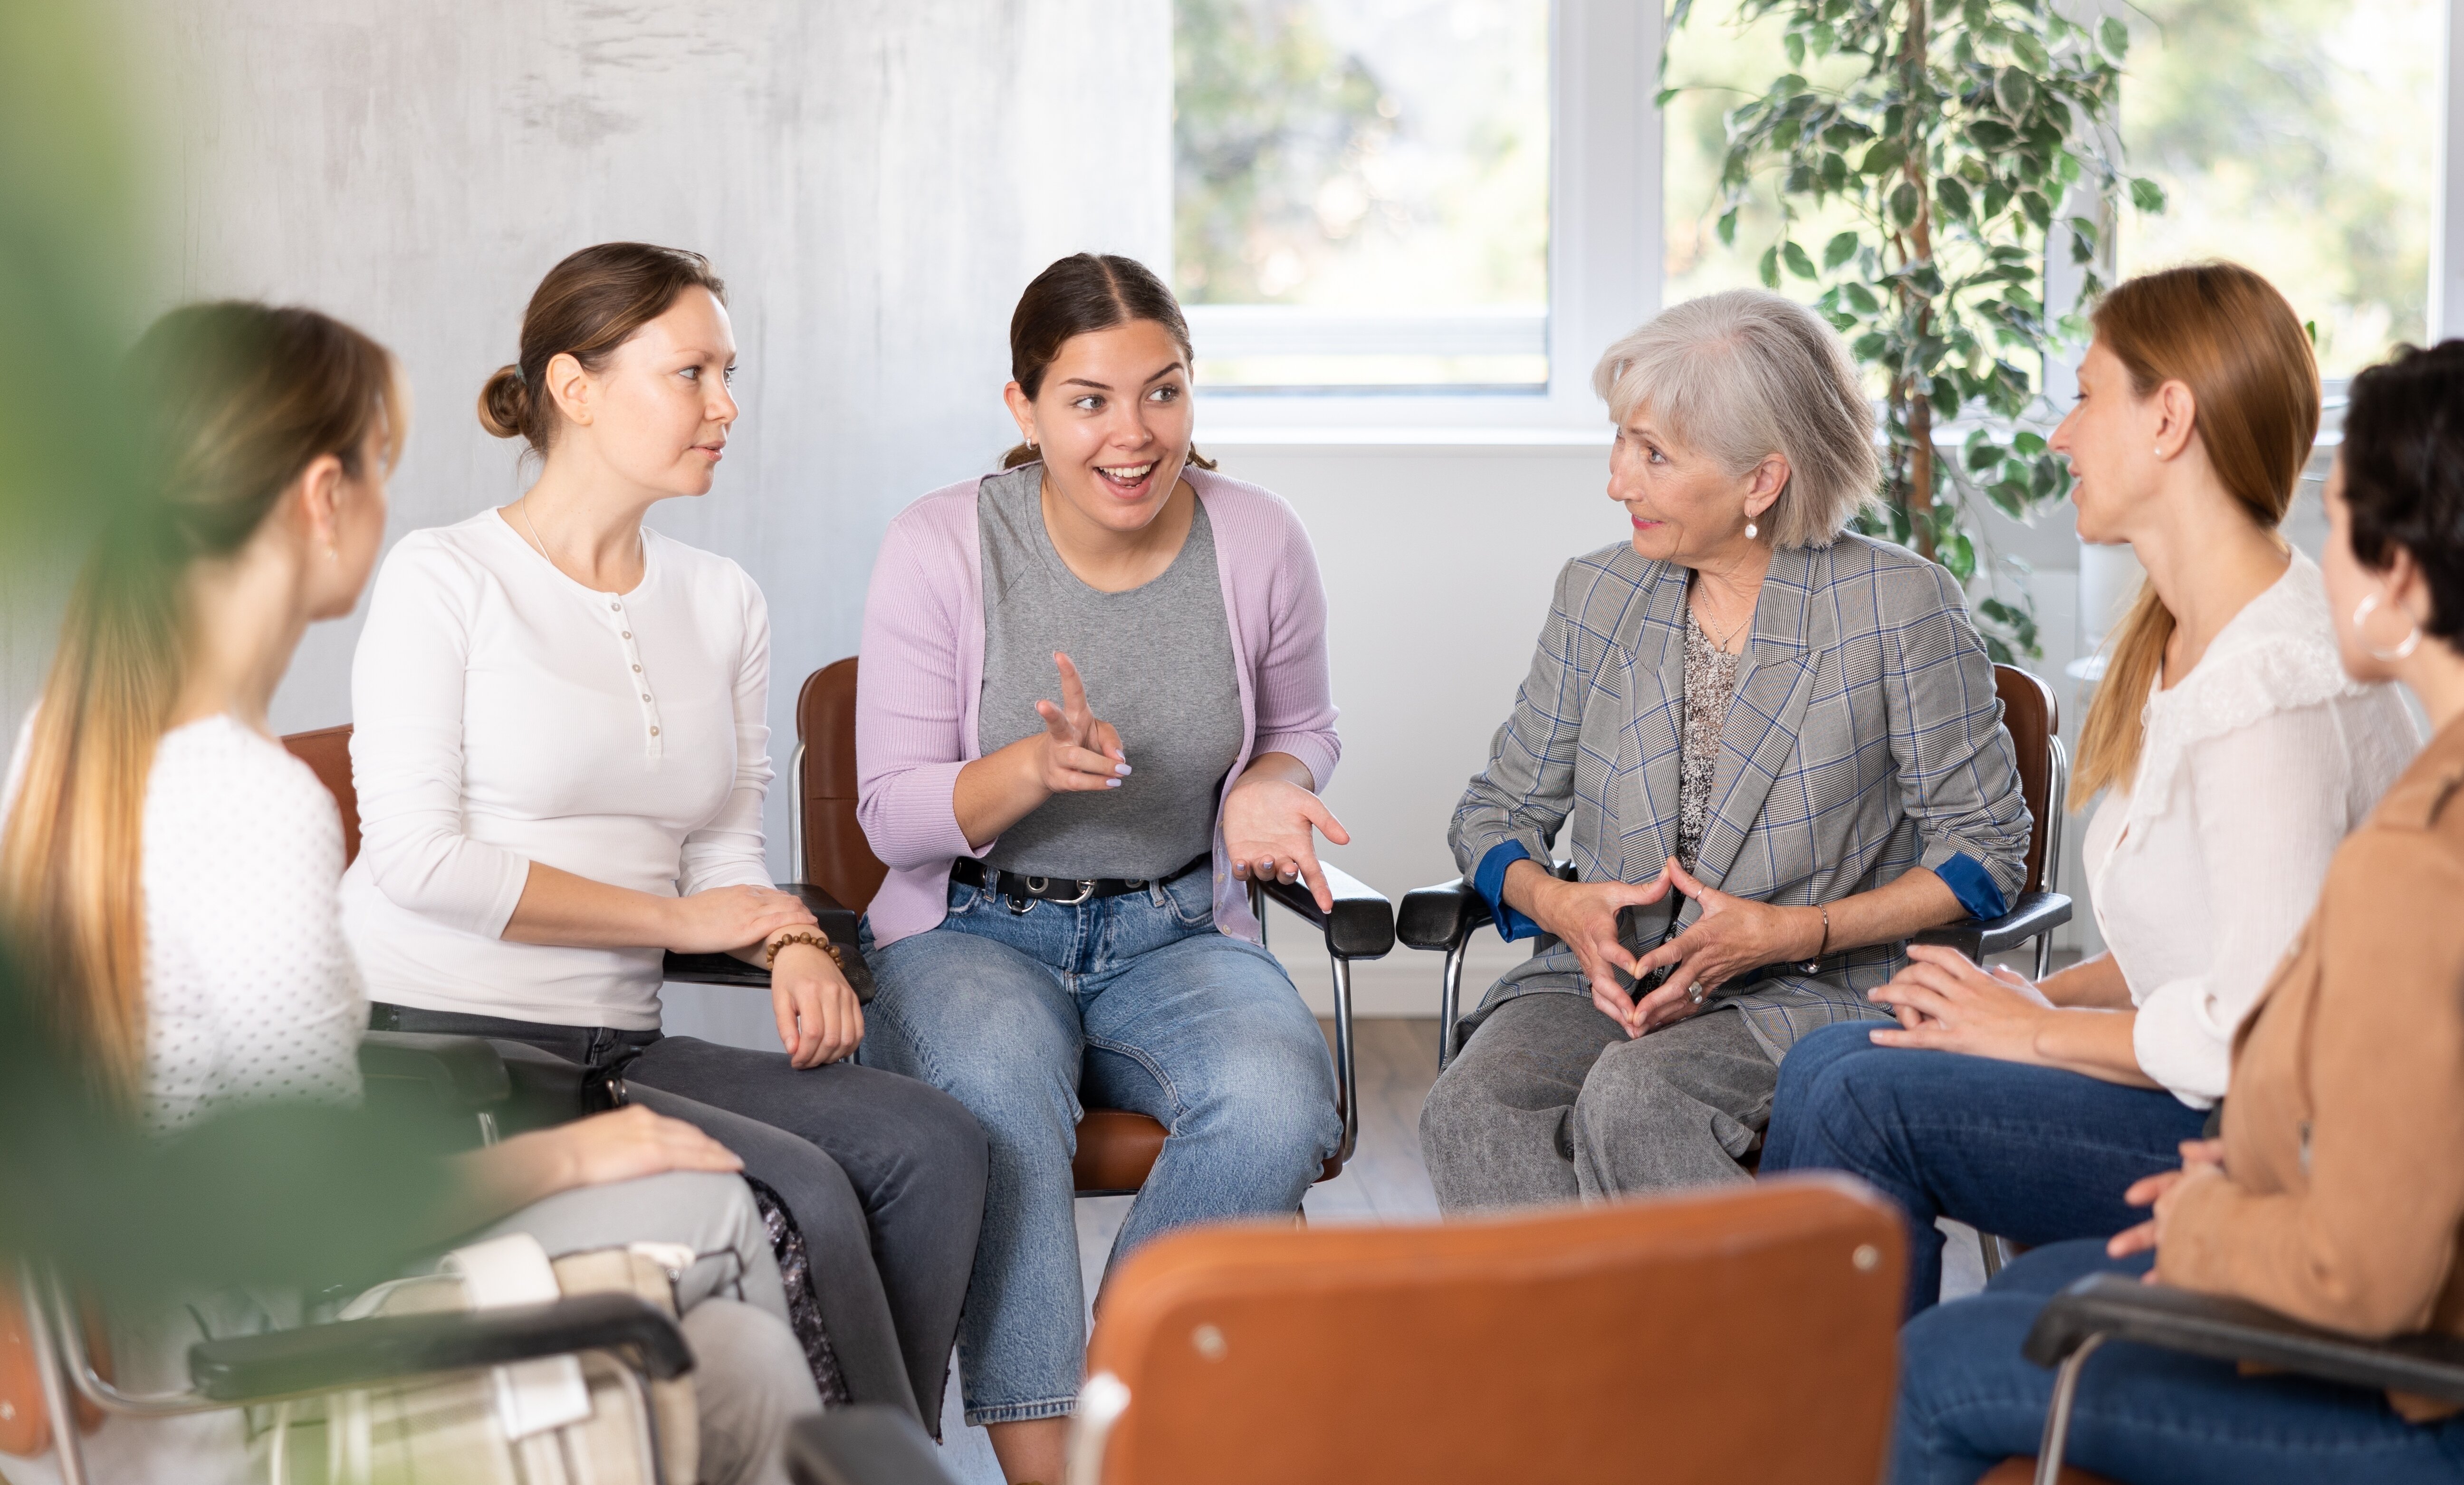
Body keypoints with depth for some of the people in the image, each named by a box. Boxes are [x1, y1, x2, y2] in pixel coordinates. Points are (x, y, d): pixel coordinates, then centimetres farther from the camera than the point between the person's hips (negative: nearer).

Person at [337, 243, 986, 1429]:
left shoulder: (723, 604, 15)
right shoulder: (443, 581, -3)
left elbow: (728, 854, 14)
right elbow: (420, 860, -11)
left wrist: (792, 944, -9)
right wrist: (676, 917, -7)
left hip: (619, 1050, 6)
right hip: (439, 1053, -6)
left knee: (934, 1145, -17)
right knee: (798, 1191, -26)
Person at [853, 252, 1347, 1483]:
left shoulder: (1257, 542, -2)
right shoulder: (942, 547, -8)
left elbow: (1303, 727, 16)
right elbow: (894, 816, -5)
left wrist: (1269, 790, -9)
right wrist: (1035, 767, -26)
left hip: (1177, 933, 2)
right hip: (974, 932, -2)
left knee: (1278, 1100, -31)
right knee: (998, 1085, -37)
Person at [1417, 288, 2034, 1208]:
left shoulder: (1897, 606, -3)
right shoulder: (1597, 596, 11)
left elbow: (1985, 848, -1)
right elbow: (1498, 809, 18)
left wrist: (1789, 933, -14)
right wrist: (1556, 903, -7)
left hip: (1815, 993, -4)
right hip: (1610, 975, 4)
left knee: (1632, 1104, -36)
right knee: (1471, 1112, -29)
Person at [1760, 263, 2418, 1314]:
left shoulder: (2272, 686, -22)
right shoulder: (2185, 637, 11)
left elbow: (2263, 1032, -25)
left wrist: (2039, 1033, -12)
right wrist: (2042, 993, 3)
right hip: (2214, 1108, 10)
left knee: (1867, 1099, -17)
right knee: (1832, 1061, 1)